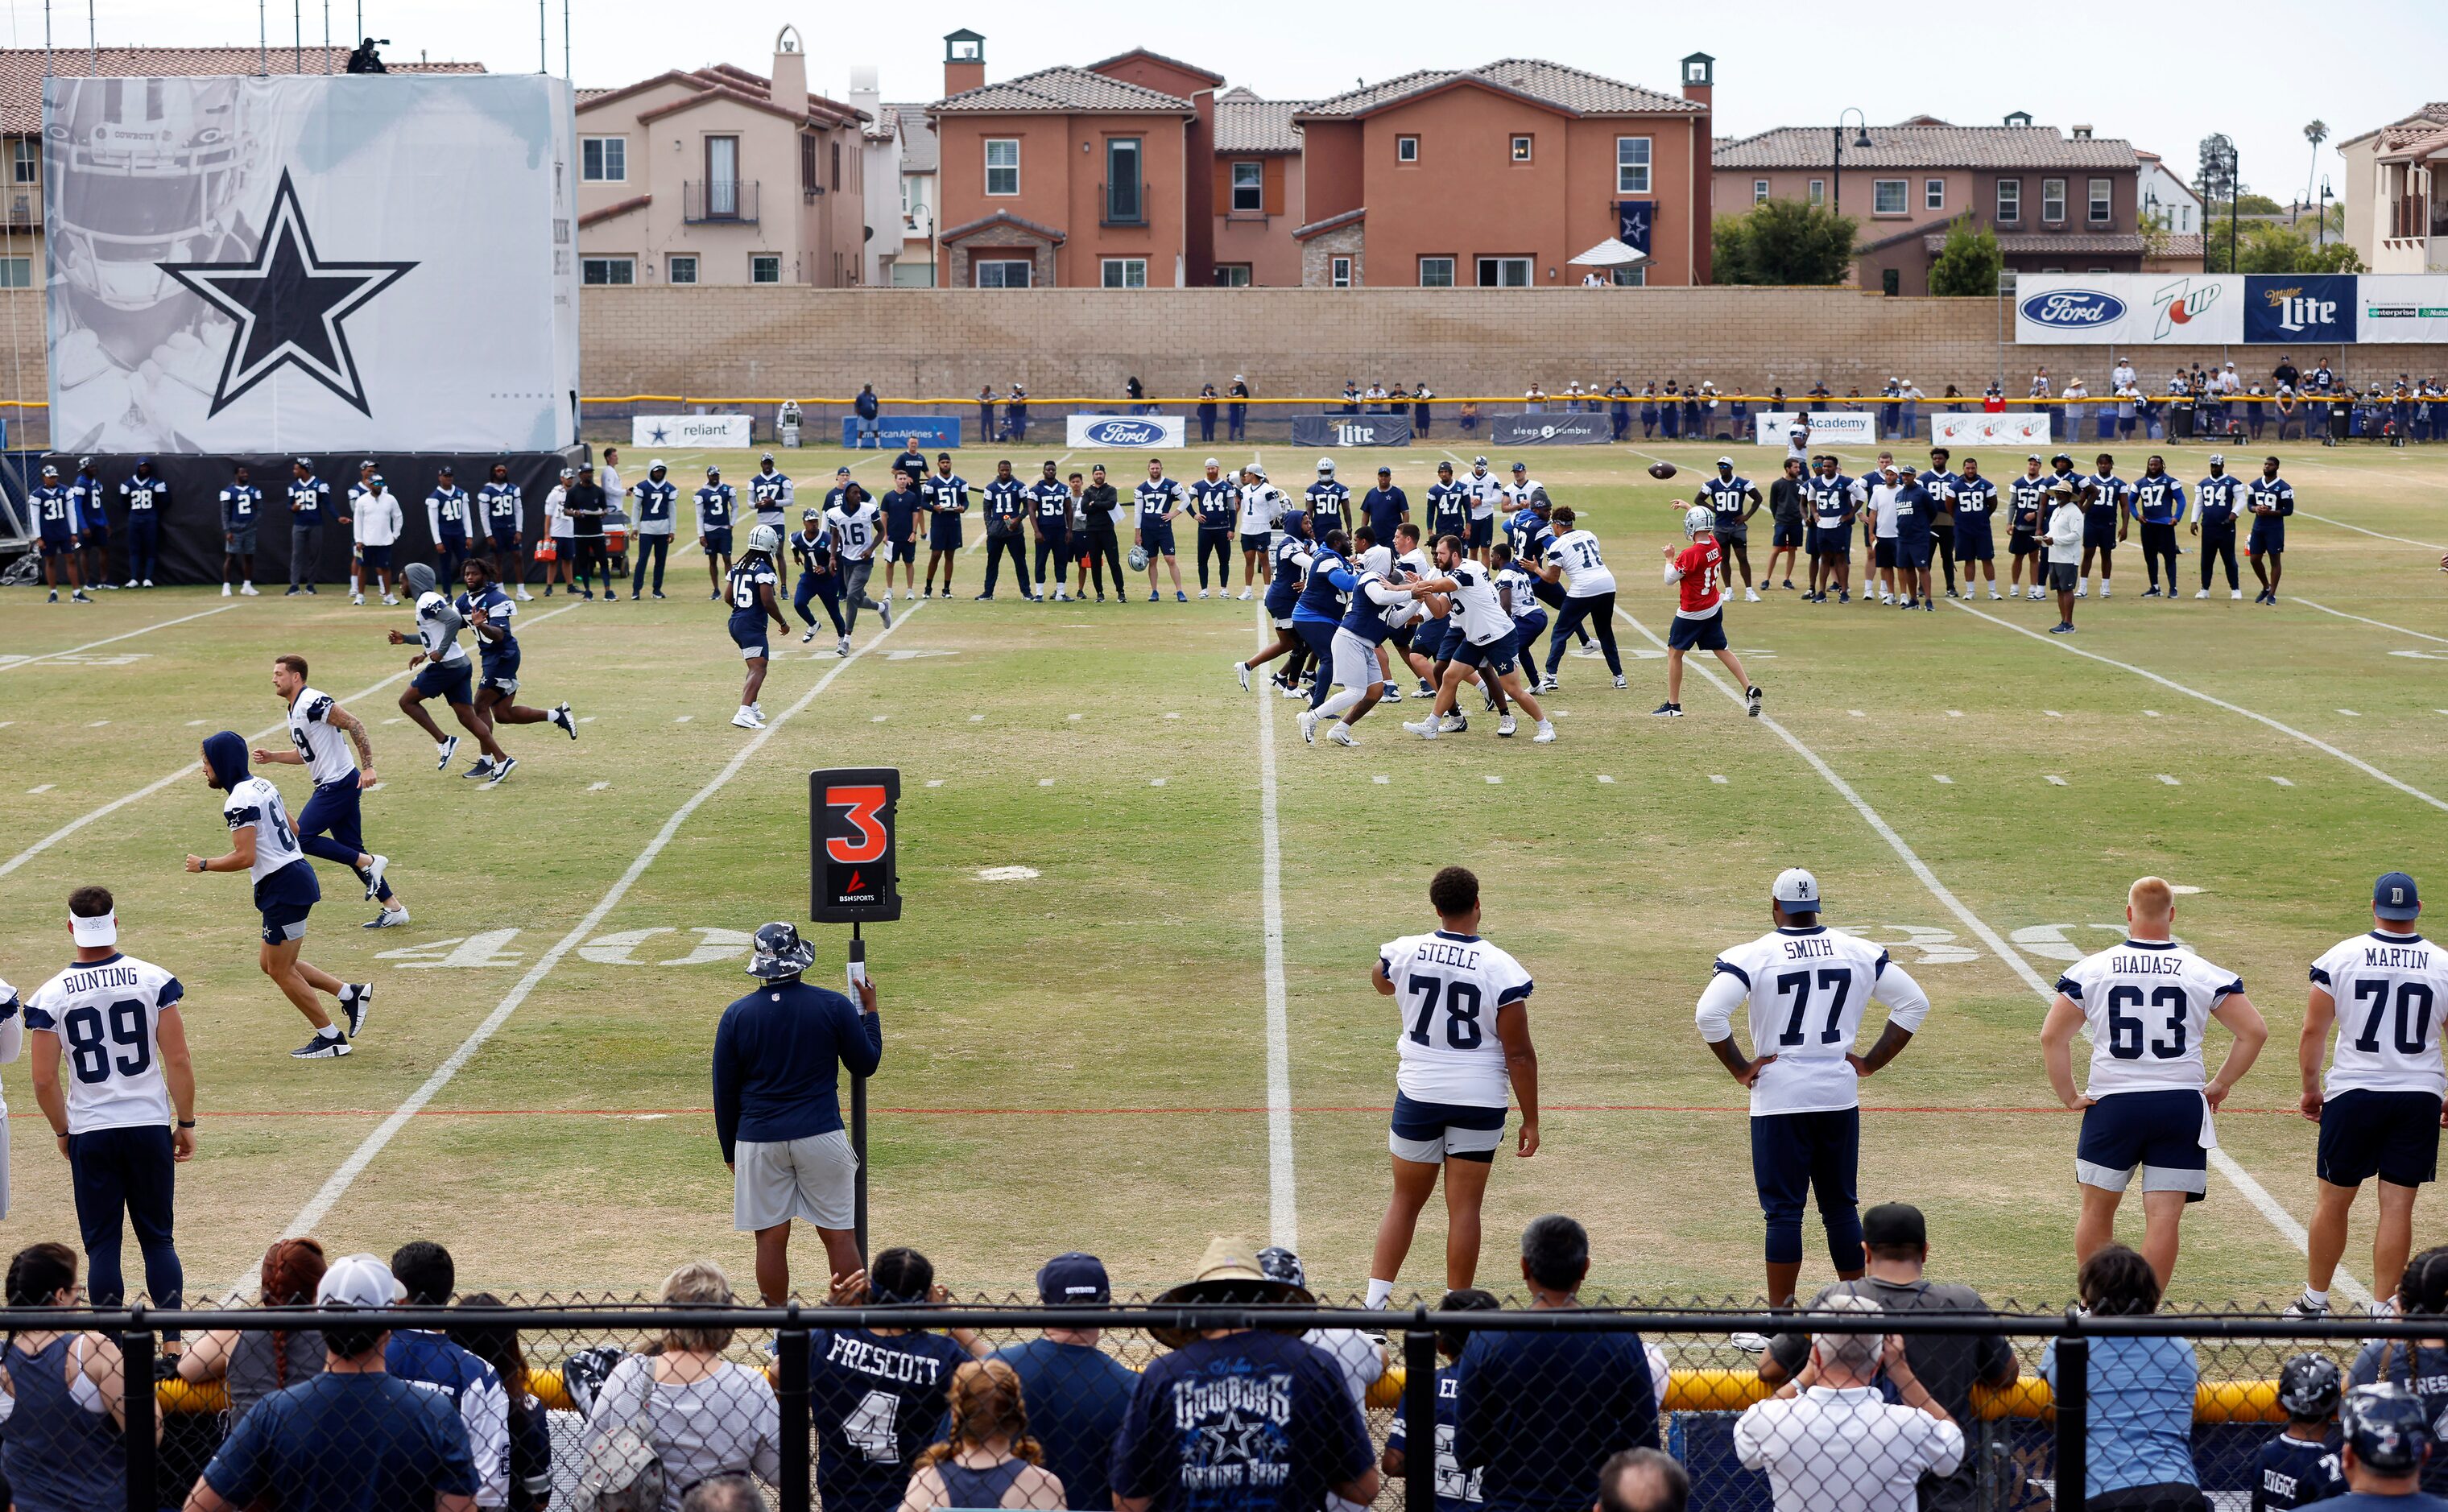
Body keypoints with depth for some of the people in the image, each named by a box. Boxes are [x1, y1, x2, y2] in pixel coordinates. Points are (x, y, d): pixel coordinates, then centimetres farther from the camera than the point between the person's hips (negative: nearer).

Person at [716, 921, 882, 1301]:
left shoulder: (736, 1015, -1)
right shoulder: (834, 1006, -4)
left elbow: (724, 1092, 4)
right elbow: (866, 1065, 6)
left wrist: (729, 1151, 15)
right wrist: (869, 1011, 19)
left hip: (759, 1141, 1)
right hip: (822, 1137, -1)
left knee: (771, 1238, 7)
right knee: (839, 1235, 5)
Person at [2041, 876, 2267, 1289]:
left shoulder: (2091, 969, 0)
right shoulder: (2203, 973, 1)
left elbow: (2052, 1037, -2)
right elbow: (2254, 1031, 0)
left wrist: (2069, 1096, 5)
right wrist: (2219, 1086, 7)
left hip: (2112, 1105, 0)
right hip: (2181, 1105, 0)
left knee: (2097, 1212, 15)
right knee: (2164, 1219, 2)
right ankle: (2145, 1315, 0)